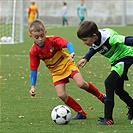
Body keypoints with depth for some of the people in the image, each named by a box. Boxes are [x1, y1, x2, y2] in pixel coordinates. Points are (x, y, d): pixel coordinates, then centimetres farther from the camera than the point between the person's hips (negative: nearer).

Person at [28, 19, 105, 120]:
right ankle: (81, 113, 3)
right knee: (61, 95, -12)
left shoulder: (53, 40, -22)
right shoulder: (34, 51, -14)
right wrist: (33, 86, -9)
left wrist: (72, 53, -56)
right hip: (56, 72, 3)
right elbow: (33, 70, -6)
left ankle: (101, 96, 4)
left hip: (67, 64, -3)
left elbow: (67, 43, -35)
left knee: (81, 84, -21)